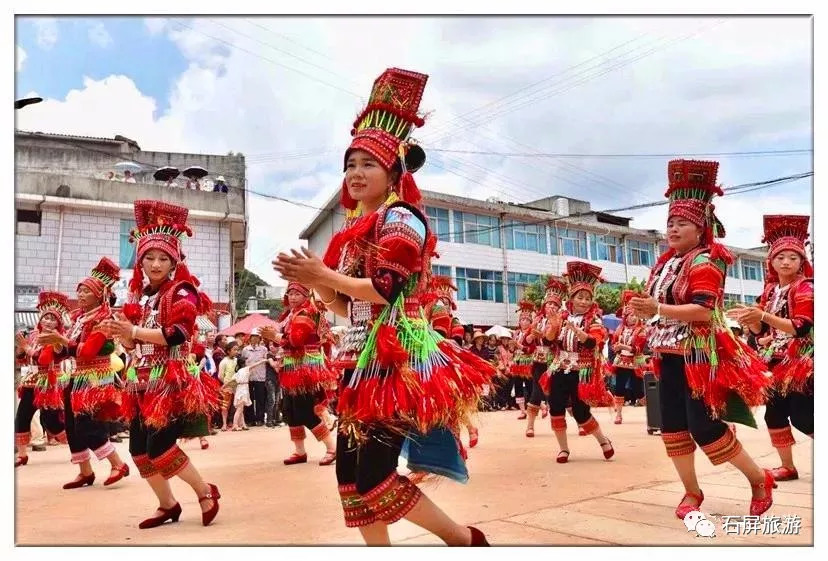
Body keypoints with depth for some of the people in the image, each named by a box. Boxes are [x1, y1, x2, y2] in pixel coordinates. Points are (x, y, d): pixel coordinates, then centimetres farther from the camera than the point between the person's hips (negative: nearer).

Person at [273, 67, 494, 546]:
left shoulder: (401, 217, -7)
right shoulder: (358, 227, 19)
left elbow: (384, 289, -20)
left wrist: (323, 273, -12)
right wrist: (314, 283, 3)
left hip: (394, 358, -9)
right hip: (363, 358, 9)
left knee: (375, 474, -9)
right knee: (351, 469, 9)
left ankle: (466, 539, 8)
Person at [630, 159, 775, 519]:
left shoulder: (704, 262, -14)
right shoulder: (667, 263, 12)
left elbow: (704, 311, -27)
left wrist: (657, 309, -35)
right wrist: (645, 310, 6)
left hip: (699, 358, -8)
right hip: (670, 357, 9)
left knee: (704, 427, -6)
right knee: (673, 426, 8)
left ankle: (759, 479, 16)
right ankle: (692, 492, 22)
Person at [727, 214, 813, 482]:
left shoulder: (806, 288, -9)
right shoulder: (769, 290, 11)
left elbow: (801, 328, -21)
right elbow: (761, 330, 13)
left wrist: (763, 315, -28)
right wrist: (749, 319, -9)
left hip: (800, 363, -7)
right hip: (775, 363, 7)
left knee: (802, 417, -10)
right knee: (774, 415, 8)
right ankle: (788, 466, 21)